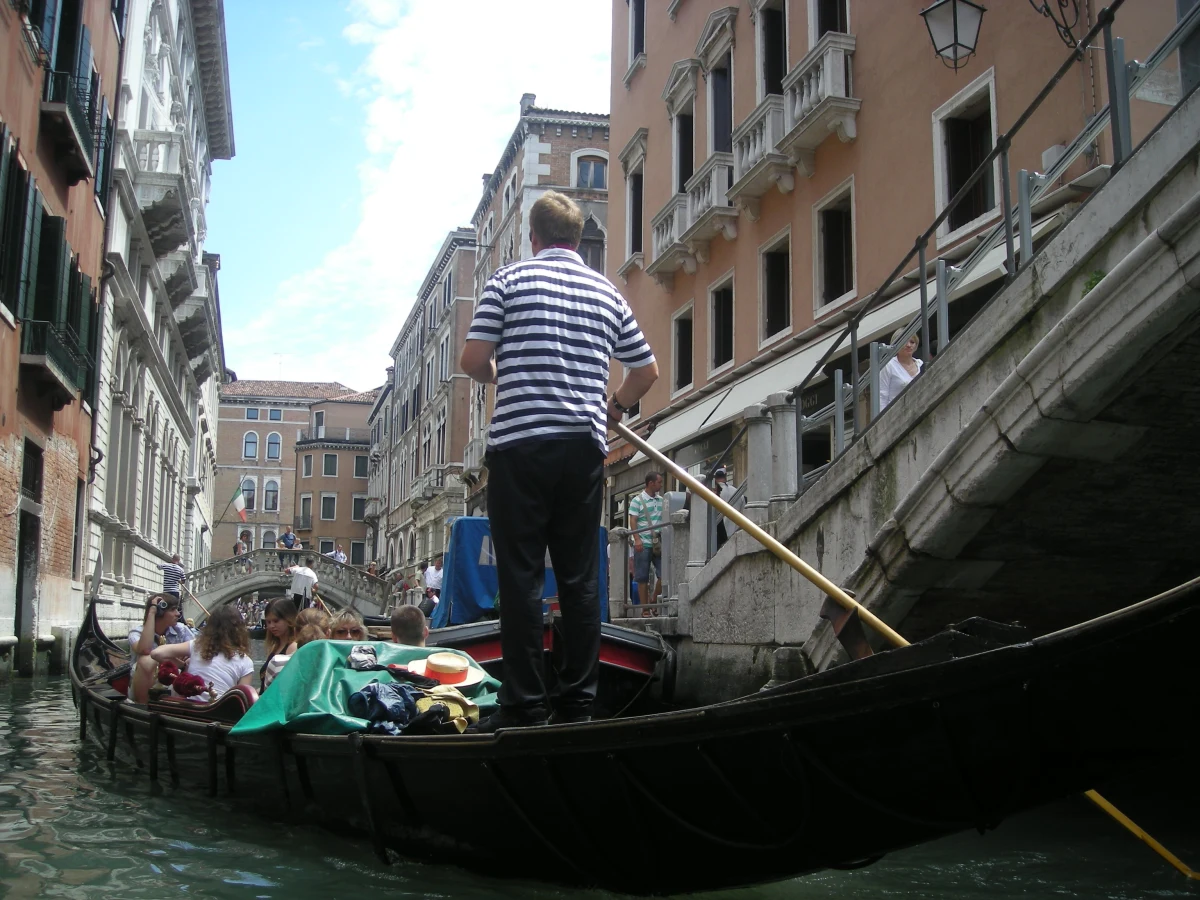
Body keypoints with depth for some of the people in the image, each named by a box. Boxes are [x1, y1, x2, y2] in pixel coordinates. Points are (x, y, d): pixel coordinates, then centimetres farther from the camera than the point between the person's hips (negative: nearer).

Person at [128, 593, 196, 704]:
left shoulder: (181, 630, 3)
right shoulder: (137, 633, -7)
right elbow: (145, 650, -30)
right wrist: (151, 613, -25)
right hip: (143, 690, -3)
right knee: (147, 661, -31)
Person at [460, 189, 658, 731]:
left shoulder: (509, 280, 1)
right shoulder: (607, 292, 13)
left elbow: (473, 359, -4)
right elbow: (646, 371, 16)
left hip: (520, 442, -4)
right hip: (584, 445, 4)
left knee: (521, 575, -1)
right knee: (580, 577, 8)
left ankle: (525, 705, -1)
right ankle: (577, 702, 11)